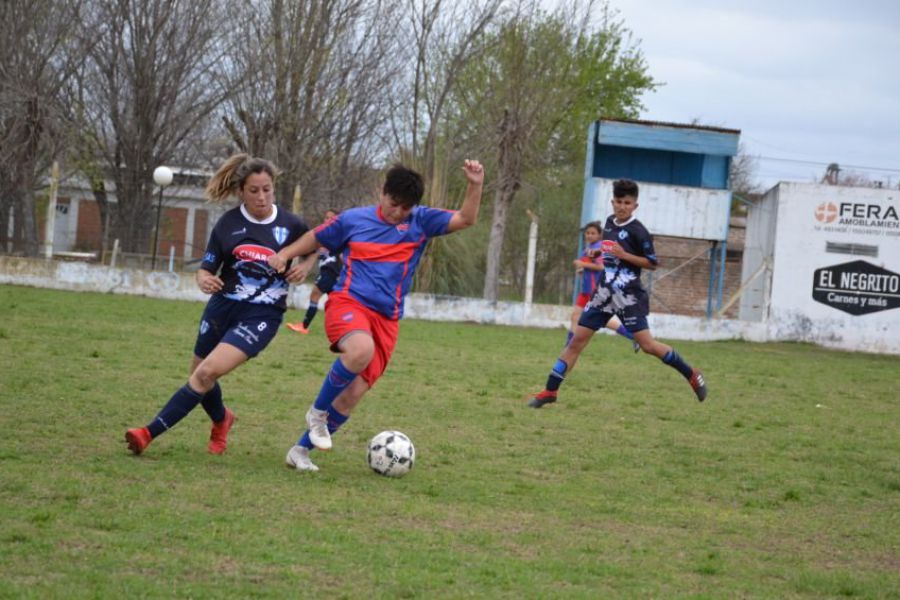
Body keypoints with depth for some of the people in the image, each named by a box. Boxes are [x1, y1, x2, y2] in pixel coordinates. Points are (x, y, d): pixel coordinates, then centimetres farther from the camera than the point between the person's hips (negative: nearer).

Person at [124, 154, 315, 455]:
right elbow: (206, 268, -2)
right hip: (223, 307, 4)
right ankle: (221, 420, 49)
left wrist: (303, 267, -6)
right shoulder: (228, 224, -4)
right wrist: (204, 280, -25)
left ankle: (151, 433, -18)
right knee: (199, 376, 15)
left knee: (207, 373, -21)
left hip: (262, 315, -3)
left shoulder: (290, 225, -6)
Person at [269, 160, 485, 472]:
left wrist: (475, 185, -16)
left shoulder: (421, 221, 8)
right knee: (361, 350, -37)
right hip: (348, 302, -3)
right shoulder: (353, 219, 5)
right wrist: (284, 255, 5)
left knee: (353, 394, -3)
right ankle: (318, 411, -12)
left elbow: (466, 219, 0)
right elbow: (315, 238, 19)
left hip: (386, 318, 3)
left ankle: (301, 450, 17)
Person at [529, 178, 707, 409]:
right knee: (577, 340, 1)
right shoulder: (610, 222, 9)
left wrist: (624, 255, -19)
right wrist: (598, 252, 9)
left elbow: (652, 263, -9)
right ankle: (550, 391, 4)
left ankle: (691, 374, 7)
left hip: (629, 296, -6)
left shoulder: (637, 231, -11)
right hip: (605, 292, 6)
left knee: (647, 344, -10)